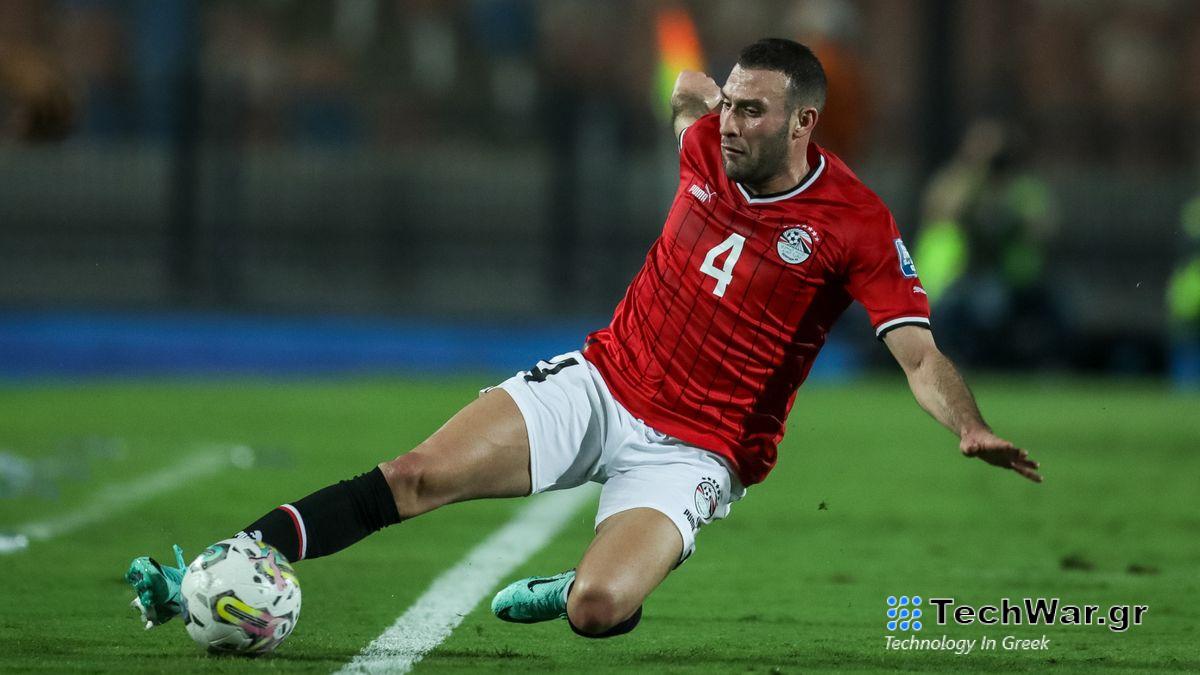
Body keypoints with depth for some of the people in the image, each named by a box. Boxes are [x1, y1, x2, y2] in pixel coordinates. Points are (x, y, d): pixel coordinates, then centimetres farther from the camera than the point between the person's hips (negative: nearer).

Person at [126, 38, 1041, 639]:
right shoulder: (708, 143, -1)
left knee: (595, 611, -27)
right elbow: (688, 89, 24)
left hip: (693, 448, -4)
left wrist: (970, 428, -37)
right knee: (421, 475, -15)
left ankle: (584, 585, 11)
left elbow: (919, 353, -22)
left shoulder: (856, 226, -15)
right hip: (601, 383, 4)